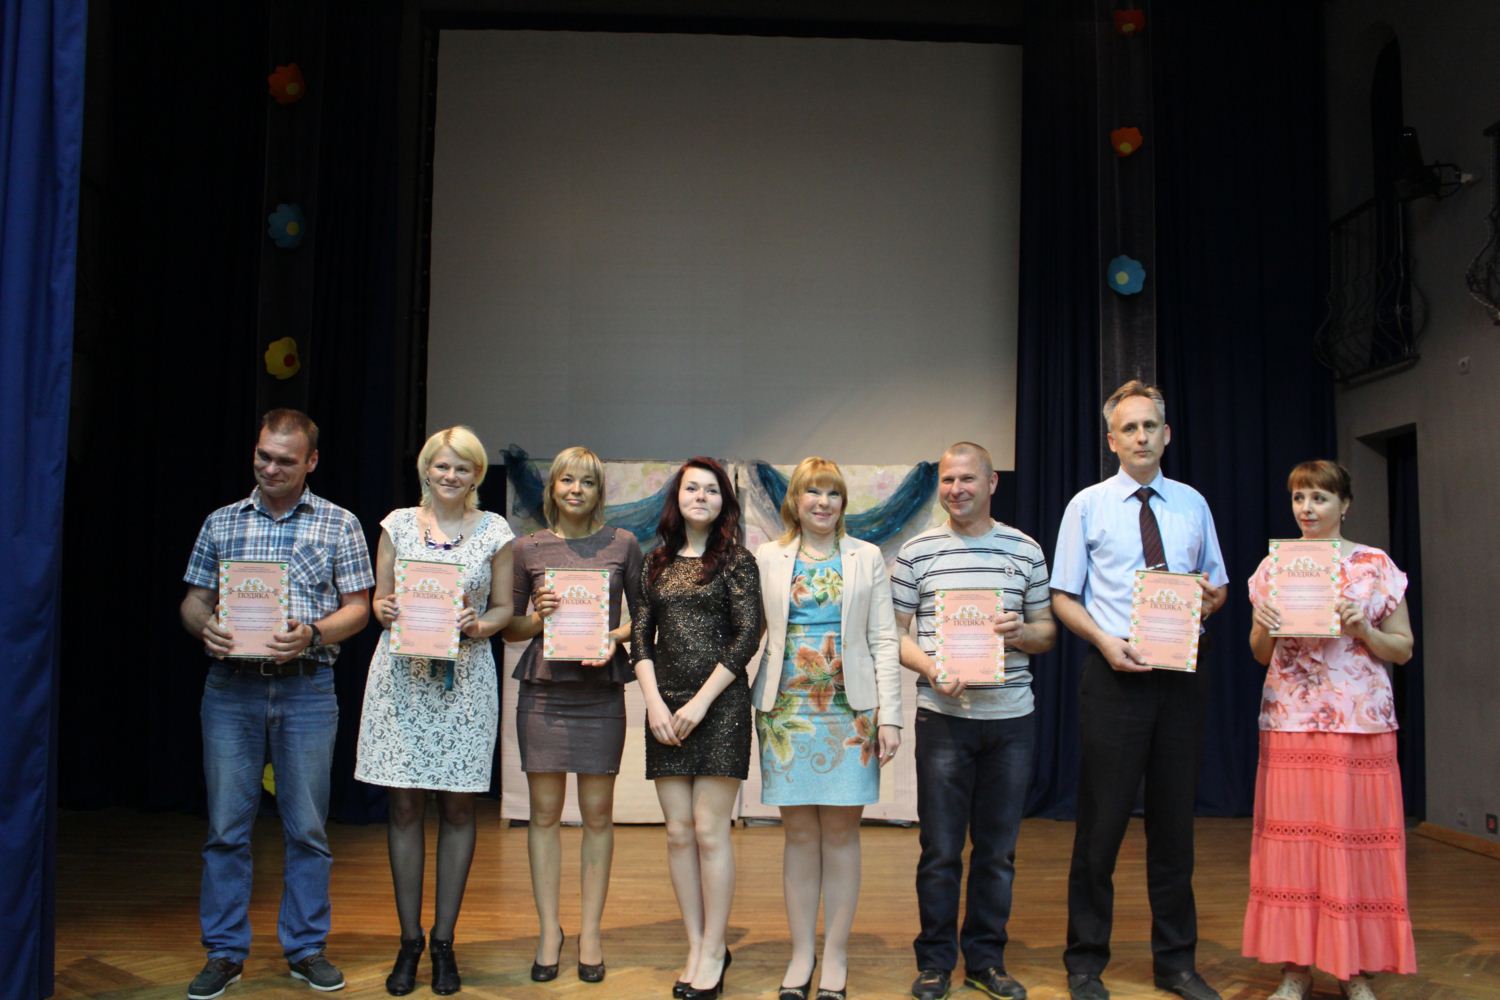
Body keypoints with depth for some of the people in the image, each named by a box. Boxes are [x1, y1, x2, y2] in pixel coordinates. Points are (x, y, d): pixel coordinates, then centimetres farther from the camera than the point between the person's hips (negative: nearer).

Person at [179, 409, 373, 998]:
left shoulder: (339, 525, 5)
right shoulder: (221, 523, 11)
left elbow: (357, 608, 3)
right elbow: (193, 599, 12)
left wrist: (312, 634, -15)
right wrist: (204, 627, -10)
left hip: (307, 689, -1)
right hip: (230, 685, 2)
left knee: (307, 827, 5)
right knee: (226, 825, 5)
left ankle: (306, 948, 17)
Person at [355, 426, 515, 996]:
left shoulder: (494, 530, 5)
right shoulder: (398, 523, 7)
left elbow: (503, 608, 8)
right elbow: (380, 598, 10)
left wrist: (478, 626, -13)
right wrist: (386, 612, -12)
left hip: (465, 678, -1)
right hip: (401, 676, 1)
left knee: (457, 806, 4)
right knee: (404, 805, 3)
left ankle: (444, 940, 16)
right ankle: (409, 940, 16)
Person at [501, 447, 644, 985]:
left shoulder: (622, 544, 5)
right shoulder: (529, 548, 7)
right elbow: (509, 627, 11)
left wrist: (616, 636, -10)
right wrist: (538, 618, -9)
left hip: (600, 689, 0)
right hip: (543, 688, 1)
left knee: (597, 813, 3)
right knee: (544, 811, 4)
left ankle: (591, 931, 16)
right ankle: (549, 930, 17)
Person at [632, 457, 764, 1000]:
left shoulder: (737, 561, 0)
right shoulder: (657, 562, 12)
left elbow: (747, 636, -6)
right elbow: (641, 636, 10)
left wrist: (701, 701, -11)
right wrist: (654, 702, -3)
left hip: (719, 705, -4)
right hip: (666, 708, 4)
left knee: (709, 830, -3)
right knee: (678, 833, 6)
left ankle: (714, 951, 9)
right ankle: (695, 948, 17)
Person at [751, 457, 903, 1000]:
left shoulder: (867, 558, 7)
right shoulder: (768, 558, 8)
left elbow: (884, 640, 3)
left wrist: (889, 715, -3)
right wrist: (746, 704, -3)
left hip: (850, 710, 0)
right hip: (787, 709, 1)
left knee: (841, 830, 3)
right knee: (800, 832, 5)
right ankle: (801, 954, 16)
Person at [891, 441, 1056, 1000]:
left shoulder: (1025, 550, 7)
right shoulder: (917, 552, 2)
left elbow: (1046, 631, 12)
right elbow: (894, 633, 2)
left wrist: (1022, 632, -10)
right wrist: (930, 668, -16)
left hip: (1011, 718, 2)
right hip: (943, 716, -2)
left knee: (998, 849, 10)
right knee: (940, 849, 4)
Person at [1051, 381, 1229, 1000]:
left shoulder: (1193, 505, 10)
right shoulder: (1088, 505, 1)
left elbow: (1218, 586, 17)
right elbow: (1063, 597, 1)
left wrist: (1211, 598, -7)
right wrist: (1105, 641, -16)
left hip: (1179, 676, 3)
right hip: (1113, 673, -3)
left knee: (1174, 820, 11)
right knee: (1102, 821, 2)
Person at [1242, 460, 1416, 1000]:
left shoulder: (1376, 566, 2)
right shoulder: (1273, 566, 9)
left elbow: (1403, 649, 4)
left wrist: (1362, 629, -13)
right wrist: (1267, 629, -8)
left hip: (1360, 721, -2)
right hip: (1288, 720, 2)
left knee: (1356, 837, -1)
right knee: (1291, 836, 3)